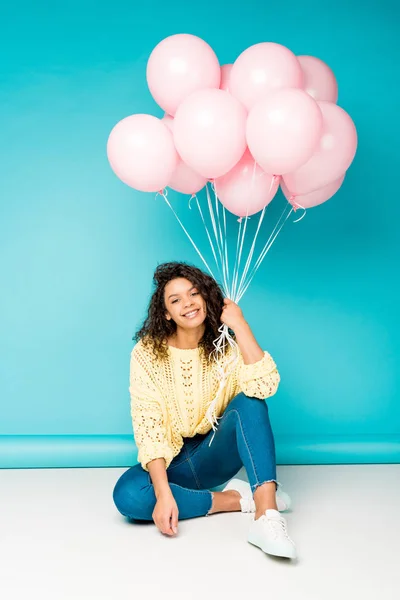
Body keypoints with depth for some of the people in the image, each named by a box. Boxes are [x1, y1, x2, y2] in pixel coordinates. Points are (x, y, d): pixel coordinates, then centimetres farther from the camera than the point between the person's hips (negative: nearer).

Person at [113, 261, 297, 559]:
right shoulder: (147, 353, -12)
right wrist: (163, 493, -31)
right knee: (128, 495, -33)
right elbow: (148, 428, -19)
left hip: (216, 455, 1)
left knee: (249, 401, -28)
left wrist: (240, 325, -23)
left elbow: (265, 386, -28)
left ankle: (266, 516, -39)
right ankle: (239, 498, -18)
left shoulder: (226, 346, -7)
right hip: (173, 461, 0)